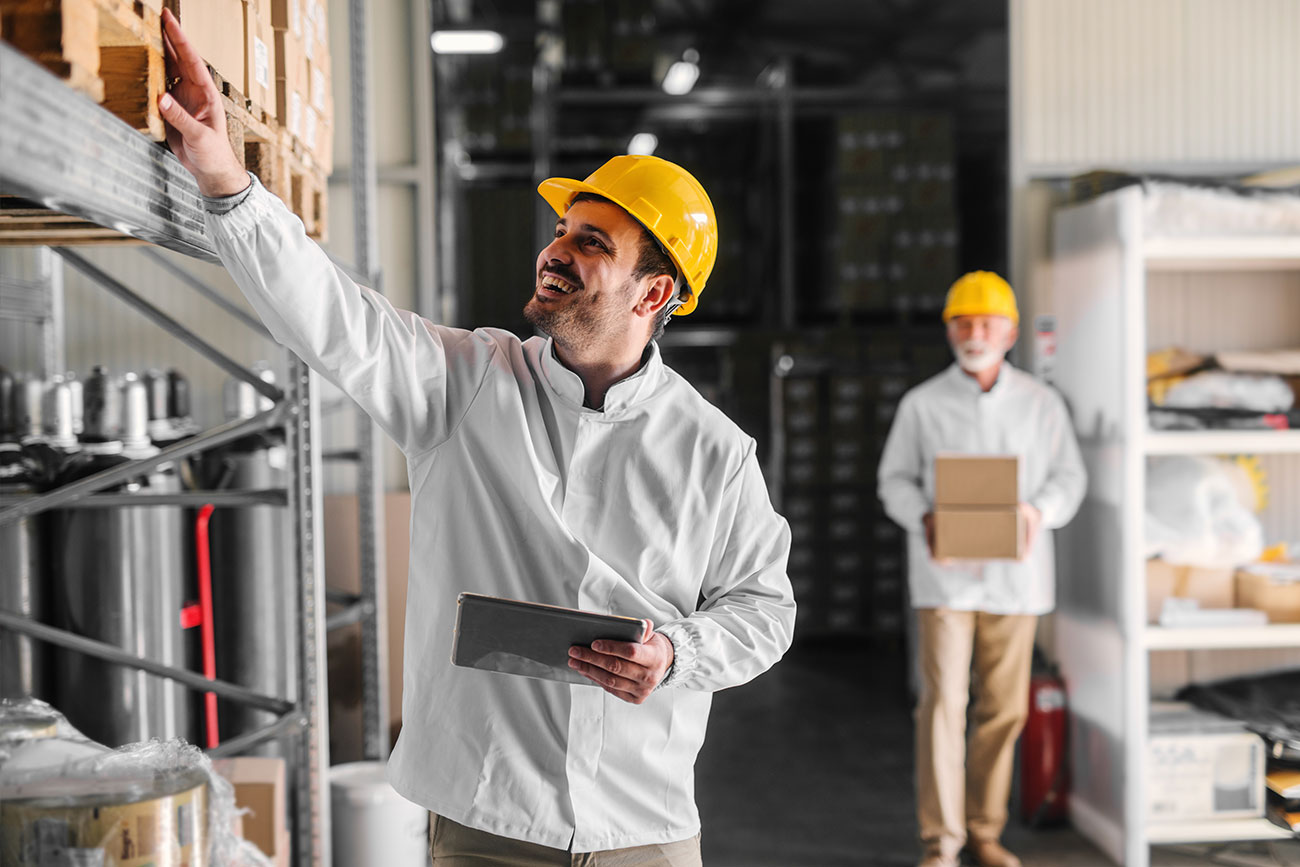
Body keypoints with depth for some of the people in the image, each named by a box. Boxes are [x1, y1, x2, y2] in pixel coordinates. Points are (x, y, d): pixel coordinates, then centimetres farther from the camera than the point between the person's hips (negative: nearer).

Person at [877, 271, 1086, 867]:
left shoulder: (1041, 404, 8)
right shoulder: (922, 404, 4)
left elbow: (1068, 477, 11)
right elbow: (895, 478, 7)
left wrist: (1039, 512, -10)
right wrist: (924, 519, -12)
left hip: (1016, 574, 2)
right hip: (945, 573, -2)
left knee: (1004, 707, 5)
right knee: (943, 701, -7)